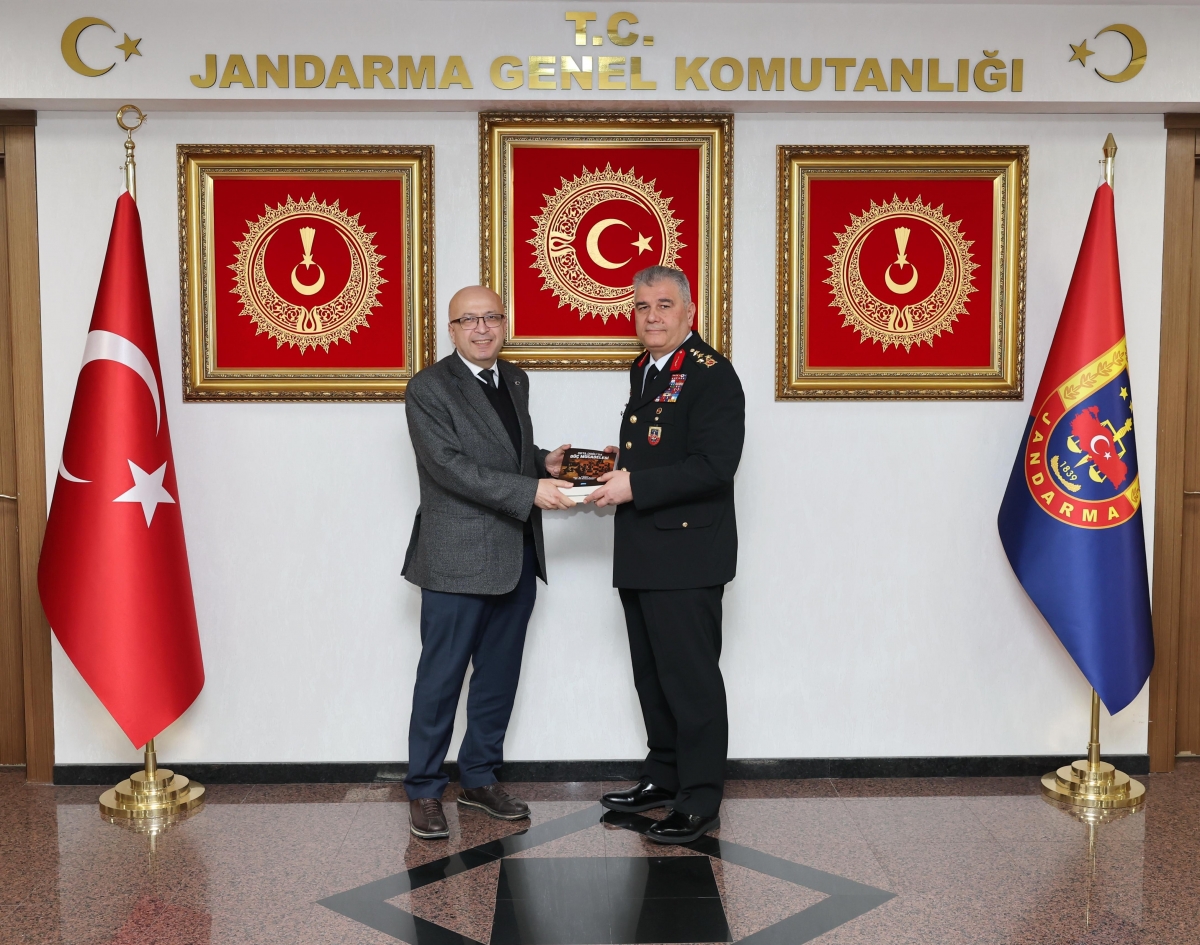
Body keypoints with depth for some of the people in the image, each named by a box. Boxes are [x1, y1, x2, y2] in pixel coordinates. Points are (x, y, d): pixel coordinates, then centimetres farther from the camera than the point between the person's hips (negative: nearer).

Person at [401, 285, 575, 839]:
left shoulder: (516, 381, 14)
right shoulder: (428, 388, -9)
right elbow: (450, 466, -19)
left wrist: (546, 463, 2)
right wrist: (530, 490, -25)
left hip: (517, 559, 7)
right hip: (458, 559, -7)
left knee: (499, 675, 14)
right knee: (441, 680, 2)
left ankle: (480, 779, 28)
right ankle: (424, 791, 16)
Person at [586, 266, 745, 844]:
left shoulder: (711, 375, -12)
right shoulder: (643, 371, 16)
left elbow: (715, 465, -22)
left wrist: (635, 486, -22)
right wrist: (613, 476, 8)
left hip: (686, 556, -9)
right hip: (641, 555, 9)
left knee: (691, 676, -2)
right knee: (652, 674, 17)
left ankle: (700, 801, 9)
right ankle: (663, 778, 31)